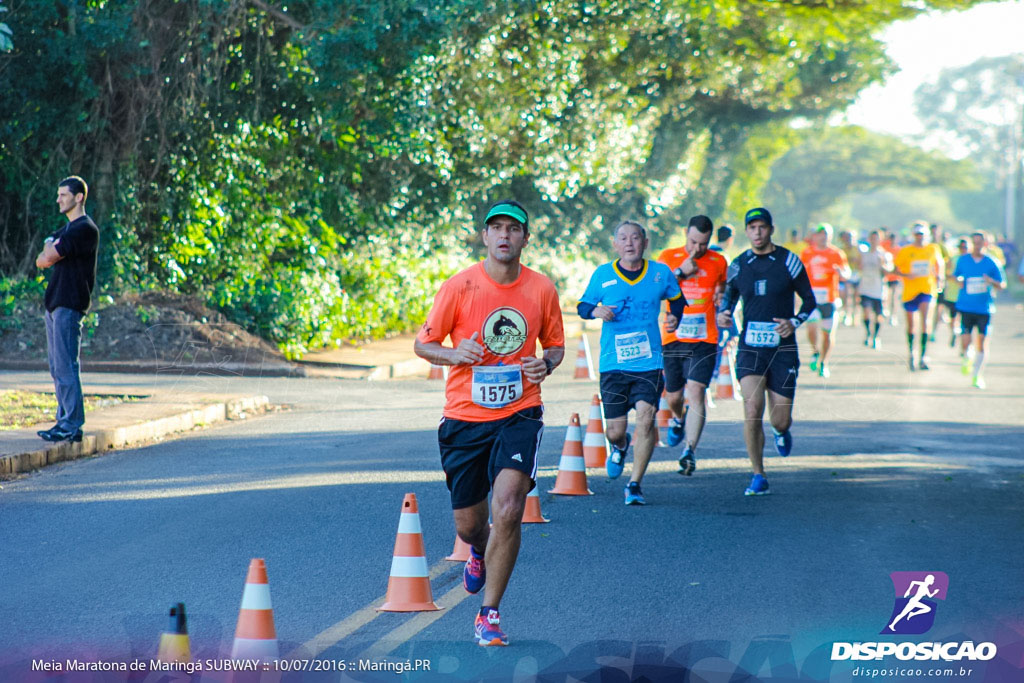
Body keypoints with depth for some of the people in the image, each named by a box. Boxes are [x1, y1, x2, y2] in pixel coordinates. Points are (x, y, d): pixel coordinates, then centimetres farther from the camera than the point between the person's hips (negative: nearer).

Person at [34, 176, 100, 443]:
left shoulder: (85, 229, -12)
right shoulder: (66, 229, 21)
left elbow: (48, 258, -16)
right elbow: (42, 261, 19)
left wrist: (48, 250, 5)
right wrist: (49, 250, -1)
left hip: (69, 305, -10)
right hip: (55, 303, 10)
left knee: (66, 366, -11)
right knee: (57, 365, 11)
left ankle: (72, 426, -10)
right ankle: (64, 421, 16)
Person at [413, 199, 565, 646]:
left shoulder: (542, 290, 0)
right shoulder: (459, 286, -5)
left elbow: (555, 345, 15)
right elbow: (423, 344, 1)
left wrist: (546, 363, -8)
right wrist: (454, 354, -19)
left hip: (519, 413, 0)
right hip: (464, 417, 1)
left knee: (507, 509, -21)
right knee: (468, 525, 9)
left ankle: (489, 615, -7)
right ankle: (481, 554, 50)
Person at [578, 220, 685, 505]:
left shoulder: (660, 273, 3)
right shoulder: (602, 275, 2)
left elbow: (677, 299, 20)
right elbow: (583, 305, 11)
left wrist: (674, 317, -1)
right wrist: (595, 311, -12)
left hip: (649, 362, 0)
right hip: (613, 364, 0)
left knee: (646, 417, -17)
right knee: (615, 430, 1)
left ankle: (634, 485, -3)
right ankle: (620, 447, 42)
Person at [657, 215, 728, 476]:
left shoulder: (718, 262, 7)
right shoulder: (669, 257, 2)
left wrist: (722, 298, 10)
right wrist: (680, 272, -15)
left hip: (704, 340, -1)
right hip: (672, 338, 1)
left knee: (696, 392, -16)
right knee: (673, 396, 12)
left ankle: (690, 451, -19)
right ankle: (678, 419, 48)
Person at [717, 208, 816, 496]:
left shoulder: (789, 261, -1)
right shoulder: (738, 265, 5)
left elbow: (809, 299, 6)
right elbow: (729, 296, 18)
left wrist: (794, 322, -11)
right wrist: (722, 314, -5)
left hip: (783, 349, -1)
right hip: (750, 348, 1)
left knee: (780, 420, 1)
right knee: (752, 411, -17)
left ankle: (781, 431, 41)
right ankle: (758, 477, -5)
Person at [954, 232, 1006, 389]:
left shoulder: (991, 263, 1)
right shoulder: (962, 260, 4)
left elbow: (1002, 285, 5)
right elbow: (955, 276, 19)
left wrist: (992, 281, -16)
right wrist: (959, 282, -3)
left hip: (984, 309, 0)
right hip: (966, 307, 0)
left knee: (980, 342, -2)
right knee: (965, 342, -10)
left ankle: (977, 375, 13)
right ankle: (965, 359, 25)